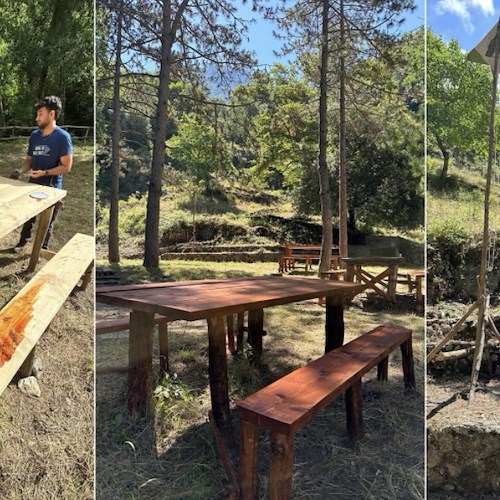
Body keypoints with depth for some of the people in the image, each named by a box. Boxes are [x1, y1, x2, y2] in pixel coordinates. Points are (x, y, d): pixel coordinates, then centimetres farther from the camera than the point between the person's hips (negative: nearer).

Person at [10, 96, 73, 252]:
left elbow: (66, 167, -18)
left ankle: (43, 248, 32)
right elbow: (29, 159, 12)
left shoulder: (62, 137, -15)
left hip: (51, 188, -5)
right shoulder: (34, 135, 4)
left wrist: (44, 173, -26)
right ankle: (24, 240, 41)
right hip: (33, 185, 5)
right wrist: (19, 171, -7)